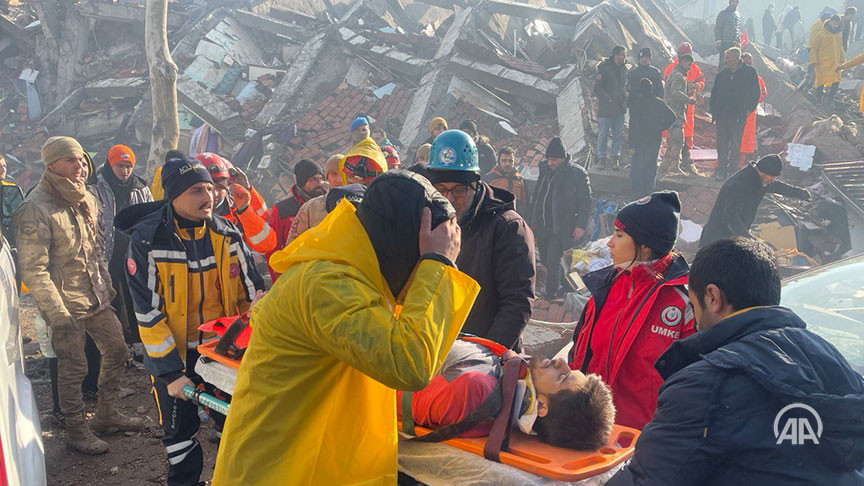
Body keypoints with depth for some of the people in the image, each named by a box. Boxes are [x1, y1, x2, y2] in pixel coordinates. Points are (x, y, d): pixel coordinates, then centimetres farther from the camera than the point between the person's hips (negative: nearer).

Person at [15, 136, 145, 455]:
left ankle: (107, 415, 31)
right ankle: (76, 431, 18)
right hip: (66, 303, -8)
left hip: (96, 297, 8)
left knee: (117, 351, 14)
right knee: (73, 366, 1)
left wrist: (106, 284, 17)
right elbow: (33, 270, -19)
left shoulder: (86, 199, 8)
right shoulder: (35, 209, -17)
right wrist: (58, 315, -20)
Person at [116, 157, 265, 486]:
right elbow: (148, 313, -14)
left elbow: (253, 290, 4)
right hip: (175, 354, -3)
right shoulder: (147, 241, -14)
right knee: (180, 433, 10)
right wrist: (171, 372, -17)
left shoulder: (226, 234, -4)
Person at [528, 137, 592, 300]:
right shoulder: (545, 169, 5)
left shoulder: (577, 174, -12)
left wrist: (581, 225, -11)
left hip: (561, 228, -6)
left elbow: (586, 202, -6)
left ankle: (551, 296, 7)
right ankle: (561, 287, 36)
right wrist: (532, 219, 17)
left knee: (553, 261, -8)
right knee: (545, 259, 15)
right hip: (542, 225, 6)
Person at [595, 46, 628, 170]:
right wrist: (608, 99, -19)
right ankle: (602, 158, 10)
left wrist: (625, 99, 7)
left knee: (618, 135, 6)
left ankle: (615, 157, 15)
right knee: (603, 134, 0)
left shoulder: (624, 69, 11)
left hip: (619, 108, 6)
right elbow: (597, 89, -12)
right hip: (605, 108, -6)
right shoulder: (604, 69, -9)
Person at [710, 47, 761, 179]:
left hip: (738, 116, -4)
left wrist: (747, 110, -5)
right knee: (722, 145, 3)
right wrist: (714, 110, 8)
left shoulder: (749, 73, 2)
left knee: (735, 145, -3)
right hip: (722, 115, 4)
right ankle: (721, 170, 9)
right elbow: (714, 93, 18)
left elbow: (755, 94, 3)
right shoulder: (722, 74, 13)